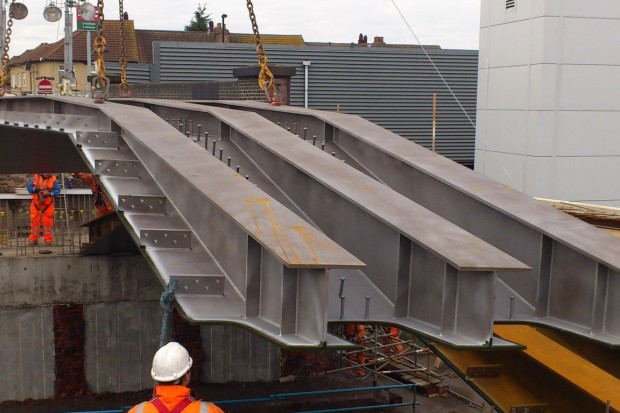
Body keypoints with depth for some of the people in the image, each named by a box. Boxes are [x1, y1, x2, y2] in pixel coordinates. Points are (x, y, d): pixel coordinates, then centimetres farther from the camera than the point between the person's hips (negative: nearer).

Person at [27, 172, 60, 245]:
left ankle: (48, 240, 10)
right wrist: (35, 189, -19)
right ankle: (33, 239, 12)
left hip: (47, 205, -1)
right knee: (34, 222, 2)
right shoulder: (35, 177, 0)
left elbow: (57, 191, -8)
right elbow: (29, 188, 2)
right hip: (36, 204, 1)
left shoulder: (53, 179, -3)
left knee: (47, 222, 0)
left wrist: (50, 194, -25)